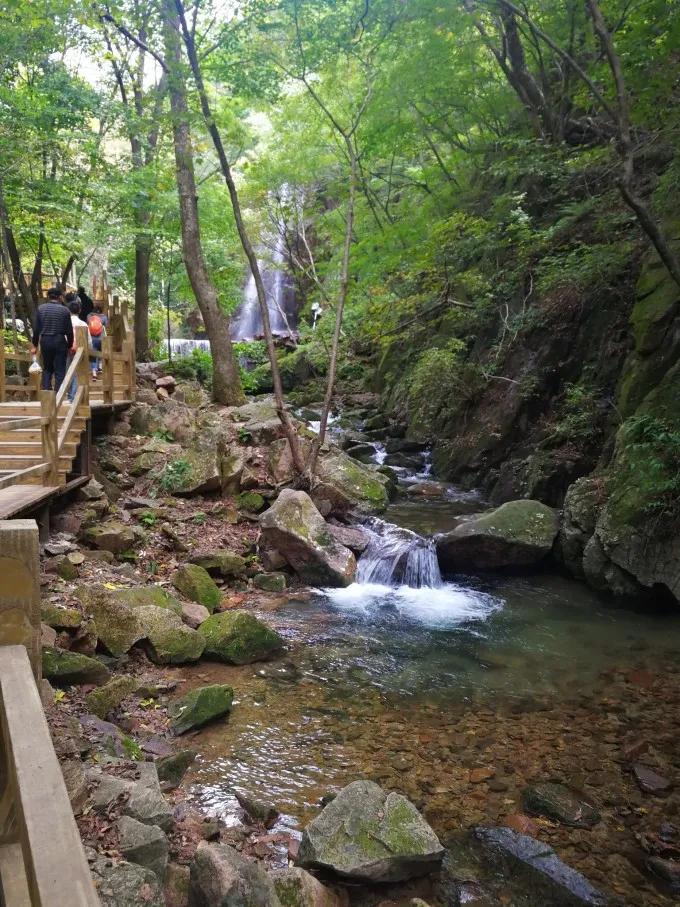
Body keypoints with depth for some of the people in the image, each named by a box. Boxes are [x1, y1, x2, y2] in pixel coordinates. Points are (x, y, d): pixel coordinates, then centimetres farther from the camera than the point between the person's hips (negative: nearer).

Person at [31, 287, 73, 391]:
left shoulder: (41, 309, 1)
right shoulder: (64, 310, -5)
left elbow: (36, 329, 2)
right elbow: (69, 331, -4)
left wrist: (35, 345, 10)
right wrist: (70, 345, 7)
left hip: (45, 341, 2)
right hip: (59, 341, -2)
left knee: (47, 368, 16)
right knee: (60, 371, 3)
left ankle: (46, 391, 5)